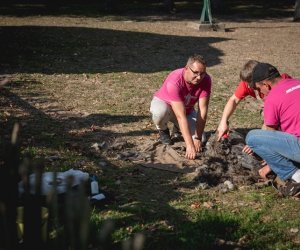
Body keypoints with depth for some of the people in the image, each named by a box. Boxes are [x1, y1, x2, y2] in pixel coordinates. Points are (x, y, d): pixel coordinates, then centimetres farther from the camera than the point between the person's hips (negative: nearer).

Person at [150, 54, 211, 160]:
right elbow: (181, 116, -45)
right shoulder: (174, 81, -40)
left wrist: (198, 138, -30)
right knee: (160, 112, -40)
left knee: (201, 139, -15)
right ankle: (163, 130, -3)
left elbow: (202, 110, -25)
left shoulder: (206, 80, -26)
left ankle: (178, 128, 17)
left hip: (187, 109, 4)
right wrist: (190, 145, -50)